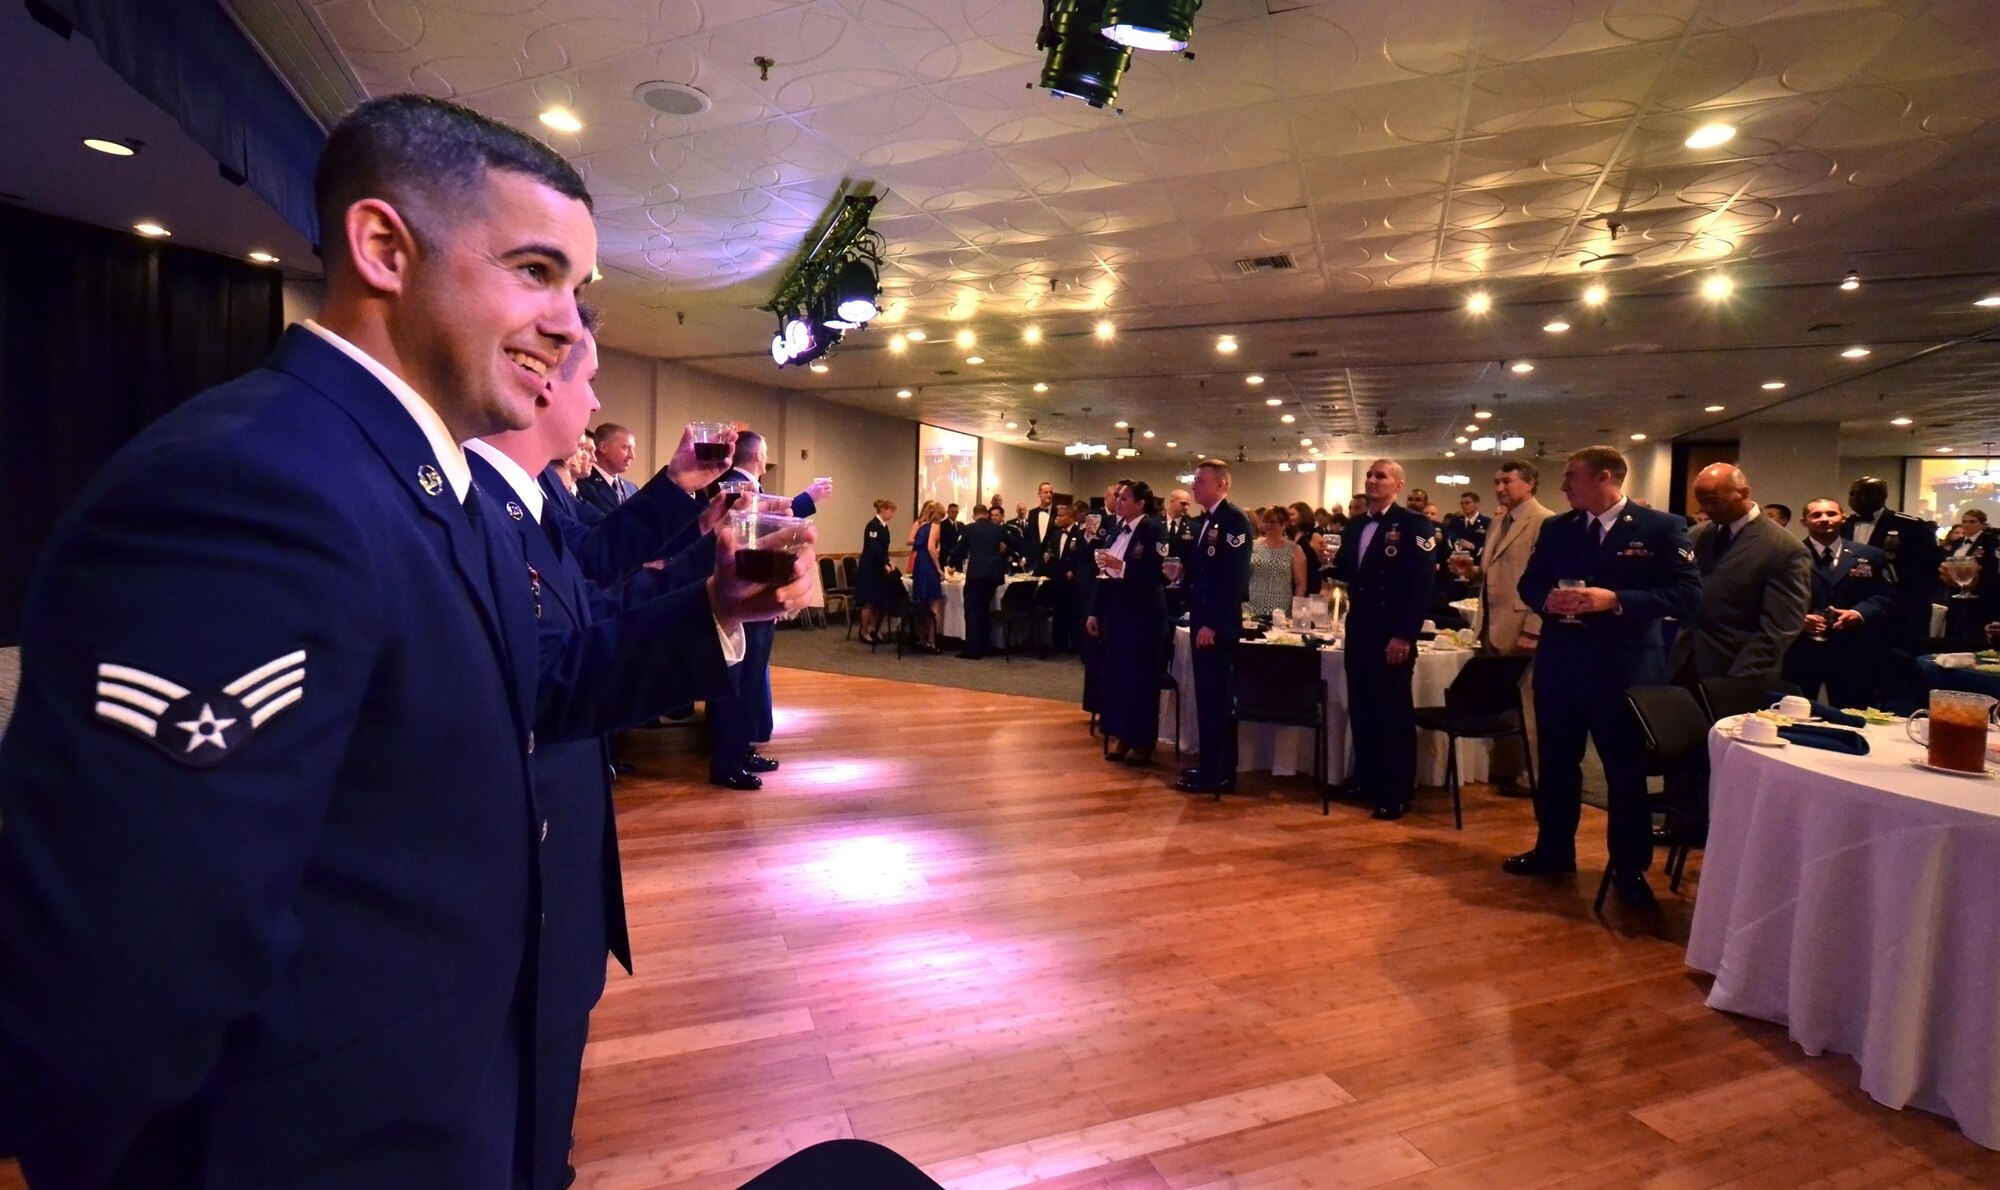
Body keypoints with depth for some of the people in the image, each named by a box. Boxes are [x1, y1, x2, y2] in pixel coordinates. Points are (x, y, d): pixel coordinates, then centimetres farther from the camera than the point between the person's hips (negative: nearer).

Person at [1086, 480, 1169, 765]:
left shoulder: (1154, 530, -11)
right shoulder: (1118, 528, 9)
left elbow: (1158, 575, -20)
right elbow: (1104, 573, 11)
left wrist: (1121, 566, -26)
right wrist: (1095, 612, 10)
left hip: (1143, 615, -7)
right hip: (1115, 612, 7)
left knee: (1141, 677, 2)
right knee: (1116, 674, 10)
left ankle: (1142, 741, 14)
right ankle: (1122, 736, 22)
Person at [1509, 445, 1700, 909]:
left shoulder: (1662, 527, -8)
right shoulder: (1555, 528, 5)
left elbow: (1687, 594, -13)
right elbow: (1529, 583, 10)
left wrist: (1616, 600, -24)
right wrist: (1547, 599, -13)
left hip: (1624, 669, -4)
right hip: (1559, 665, 4)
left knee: (1626, 772, 9)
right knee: (1555, 765, 15)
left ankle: (1629, 869, 24)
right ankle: (1553, 851, 32)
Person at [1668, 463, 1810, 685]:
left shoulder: (1785, 550, -10)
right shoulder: (1697, 537, 8)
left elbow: (1777, 631, -14)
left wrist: (1736, 683, -19)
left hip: (1738, 677, -5)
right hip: (1685, 670, 5)